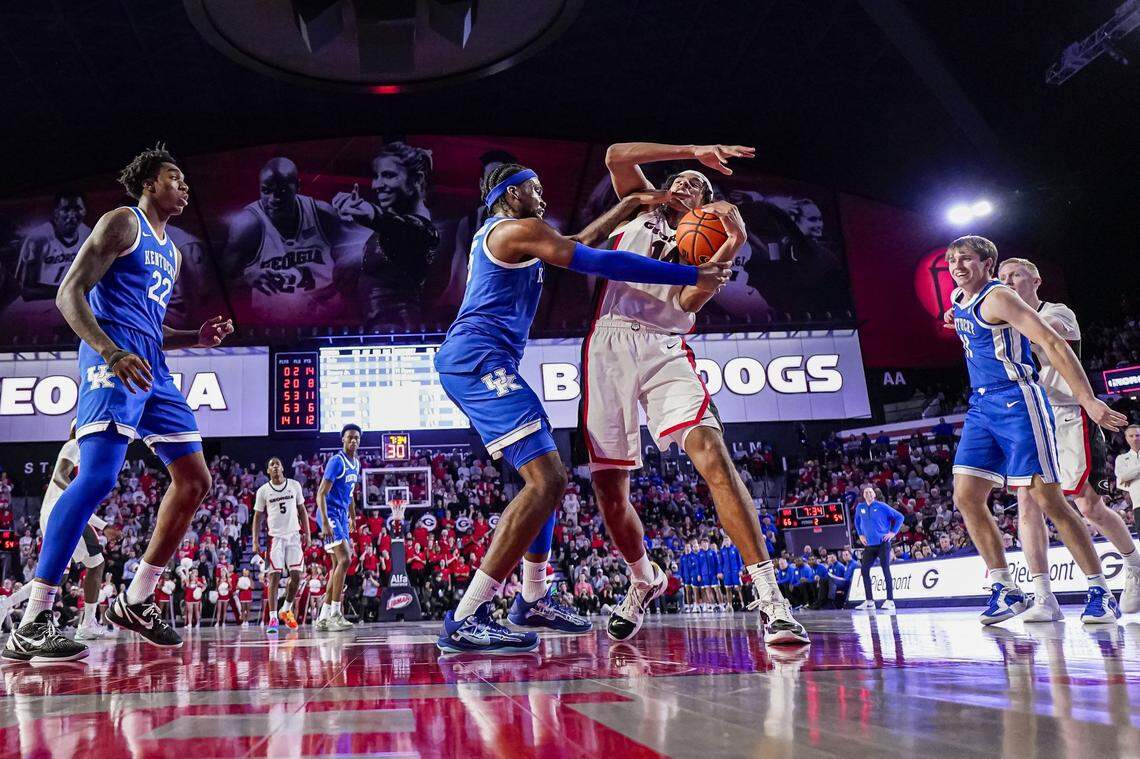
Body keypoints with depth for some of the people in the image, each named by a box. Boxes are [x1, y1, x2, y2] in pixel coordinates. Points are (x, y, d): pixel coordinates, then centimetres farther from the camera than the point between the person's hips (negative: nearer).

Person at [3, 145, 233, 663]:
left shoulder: (171, 252, 27)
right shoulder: (122, 223, 2)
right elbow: (69, 294, -8)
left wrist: (198, 338, 13)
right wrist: (112, 354, -22)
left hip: (152, 368, 9)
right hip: (112, 360, -9)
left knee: (195, 480, 5)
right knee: (98, 477, -23)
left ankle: (136, 602, 13)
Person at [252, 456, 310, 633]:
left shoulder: (295, 485, 5)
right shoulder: (263, 491, 2)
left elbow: (302, 510, 11)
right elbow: (257, 517, 6)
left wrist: (307, 533, 4)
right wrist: (255, 541, -2)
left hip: (294, 536, 2)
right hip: (275, 537, -2)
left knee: (297, 575, -3)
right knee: (274, 577, -7)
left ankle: (286, 610, 19)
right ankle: (273, 618, -5)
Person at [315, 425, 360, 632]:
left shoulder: (356, 463, 13)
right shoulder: (336, 461, -14)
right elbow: (321, 494, -19)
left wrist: (352, 517, 28)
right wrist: (325, 523, -27)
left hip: (342, 516, 9)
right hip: (331, 514, -9)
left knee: (338, 565, 8)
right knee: (344, 560, -19)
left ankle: (323, 618, 12)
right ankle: (335, 615, -15)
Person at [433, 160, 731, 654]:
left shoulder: (497, 235, 28)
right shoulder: (518, 229, -3)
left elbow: (577, 244, 35)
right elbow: (599, 263, -11)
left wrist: (630, 204, 35)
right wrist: (691, 276, -7)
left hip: (469, 362, 11)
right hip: (480, 358, -11)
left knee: (549, 478, 17)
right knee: (545, 481, -20)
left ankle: (532, 600, 23)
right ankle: (464, 621, -22)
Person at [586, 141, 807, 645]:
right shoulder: (643, 208, 24)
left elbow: (688, 305, 1)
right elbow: (615, 156, 7)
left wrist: (732, 245, -9)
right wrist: (691, 150, 4)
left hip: (663, 348, -1)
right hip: (610, 344, 1)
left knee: (711, 454, -24)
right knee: (608, 486, 1)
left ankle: (769, 599, -27)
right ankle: (644, 579, 28)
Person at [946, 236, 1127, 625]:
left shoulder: (996, 298, -12)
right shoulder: (957, 300, 13)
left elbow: (1053, 343, -20)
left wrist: (1088, 400, -25)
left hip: (1016, 402, -8)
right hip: (981, 407, 8)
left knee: (1047, 498, -8)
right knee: (965, 497, -1)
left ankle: (1100, 591, 3)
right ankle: (1005, 589, 7)